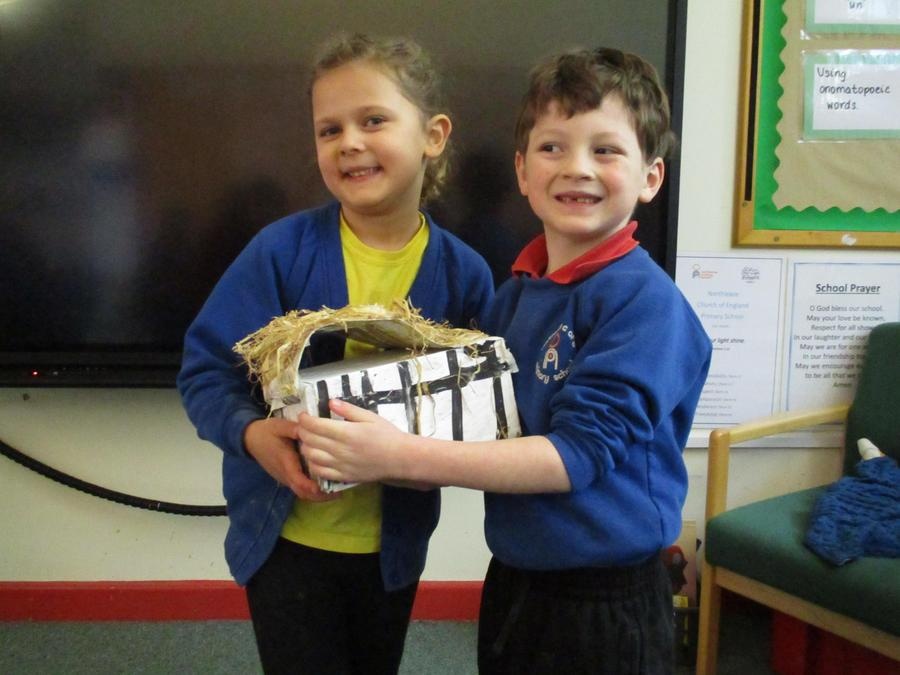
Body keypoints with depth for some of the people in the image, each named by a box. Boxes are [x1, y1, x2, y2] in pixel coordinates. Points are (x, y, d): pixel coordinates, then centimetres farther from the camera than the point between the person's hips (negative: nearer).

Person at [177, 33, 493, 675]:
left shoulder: (463, 273, -9)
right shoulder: (282, 250, -15)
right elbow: (206, 368, -12)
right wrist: (250, 432, -31)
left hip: (396, 539, 3)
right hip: (288, 535, -2)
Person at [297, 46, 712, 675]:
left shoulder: (646, 300, -19)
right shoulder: (515, 293, 2)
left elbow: (579, 452, -23)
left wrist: (401, 456, -28)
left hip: (605, 602, -6)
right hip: (513, 579, 6)